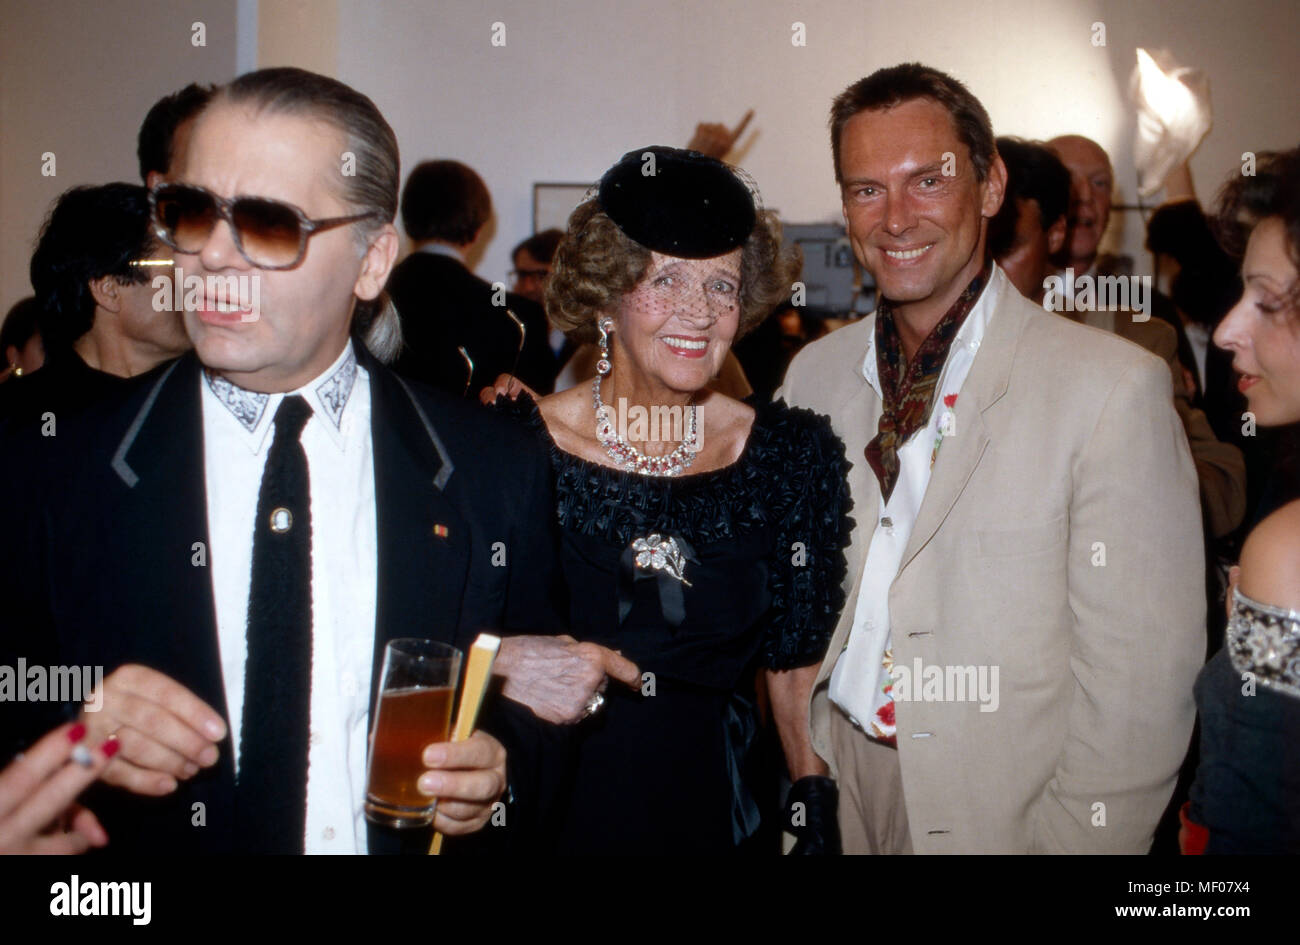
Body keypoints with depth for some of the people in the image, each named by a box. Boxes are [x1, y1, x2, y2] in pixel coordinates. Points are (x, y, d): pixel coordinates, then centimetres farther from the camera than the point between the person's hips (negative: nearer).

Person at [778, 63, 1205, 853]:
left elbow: (1142, 676, -15)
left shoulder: (1114, 387, -15)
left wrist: (1073, 838, -15)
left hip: (1005, 814, -4)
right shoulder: (814, 374, 2)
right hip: (834, 792, 4)